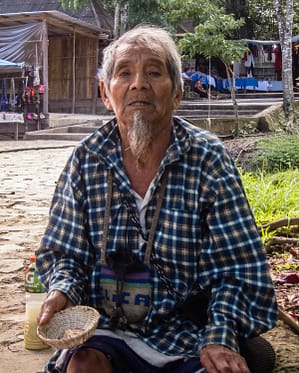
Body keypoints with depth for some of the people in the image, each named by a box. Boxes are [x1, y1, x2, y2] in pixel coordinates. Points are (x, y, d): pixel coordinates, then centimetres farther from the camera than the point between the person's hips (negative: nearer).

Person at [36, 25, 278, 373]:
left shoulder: (209, 158, -8)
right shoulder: (86, 160, -2)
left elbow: (239, 269, -8)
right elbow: (62, 253, 5)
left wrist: (221, 338, -23)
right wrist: (63, 290, -17)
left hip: (191, 330, 0)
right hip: (109, 330, 1)